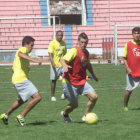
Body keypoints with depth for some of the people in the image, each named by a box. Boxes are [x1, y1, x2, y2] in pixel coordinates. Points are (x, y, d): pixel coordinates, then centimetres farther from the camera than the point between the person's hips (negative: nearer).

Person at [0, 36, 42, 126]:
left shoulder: (22, 51, 25)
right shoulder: (23, 49, -6)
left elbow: (13, 69, 31)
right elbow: (20, 54, -34)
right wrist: (34, 60, -44)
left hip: (17, 79, 11)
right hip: (22, 79, -11)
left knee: (22, 100, 31)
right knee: (37, 97, -17)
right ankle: (22, 116, -11)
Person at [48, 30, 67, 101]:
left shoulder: (63, 43, 11)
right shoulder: (52, 43, -5)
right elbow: (50, 54, -13)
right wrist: (52, 63, -26)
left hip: (62, 64, 4)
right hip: (54, 65, -4)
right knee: (54, 80, 2)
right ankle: (53, 96, 12)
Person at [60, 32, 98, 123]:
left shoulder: (86, 52, 8)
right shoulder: (74, 51, -16)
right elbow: (63, 60, -30)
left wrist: (93, 75, 39)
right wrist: (65, 66, -52)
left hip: (82, 81, 7)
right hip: (70, 82, -7)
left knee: (94, 96, -9)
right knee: (74, 104, -2)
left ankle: (86, 116, 9)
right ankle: (65, 114, 32)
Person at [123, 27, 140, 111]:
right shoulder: (128, 45, -3)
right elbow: (124, 58, -1)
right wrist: (127, 67, -14)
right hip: (131, 72, -2)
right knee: (129, 90, 5)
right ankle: (125, 106, 22)